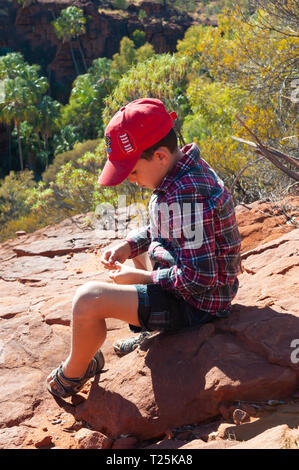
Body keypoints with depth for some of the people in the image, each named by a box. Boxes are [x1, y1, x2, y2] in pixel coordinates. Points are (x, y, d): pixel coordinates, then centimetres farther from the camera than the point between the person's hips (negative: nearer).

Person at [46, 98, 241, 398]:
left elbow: (199, 278, -30)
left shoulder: (184, 197, -31)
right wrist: (128, 246, 2)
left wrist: (141, 277, -18)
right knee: (138, 250, 34)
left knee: (88, 299, -19)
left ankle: (72, 375, 10)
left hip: (196, 303, -11)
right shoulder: (189, 169, 0)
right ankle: (151, 336, 36)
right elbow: (162, 229, 17)